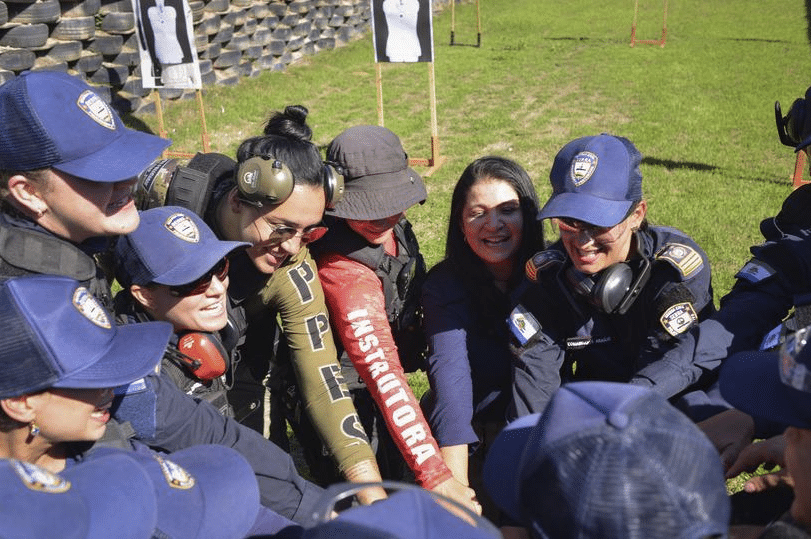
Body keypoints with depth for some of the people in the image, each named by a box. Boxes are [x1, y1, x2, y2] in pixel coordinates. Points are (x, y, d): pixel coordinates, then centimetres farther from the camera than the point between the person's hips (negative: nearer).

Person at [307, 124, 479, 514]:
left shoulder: (391, 228, -13)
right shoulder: (345, 273, -38)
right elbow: (385, 380, -44)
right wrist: (435, 476, -48)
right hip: (347, 400, -8)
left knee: (392, 481, 25)